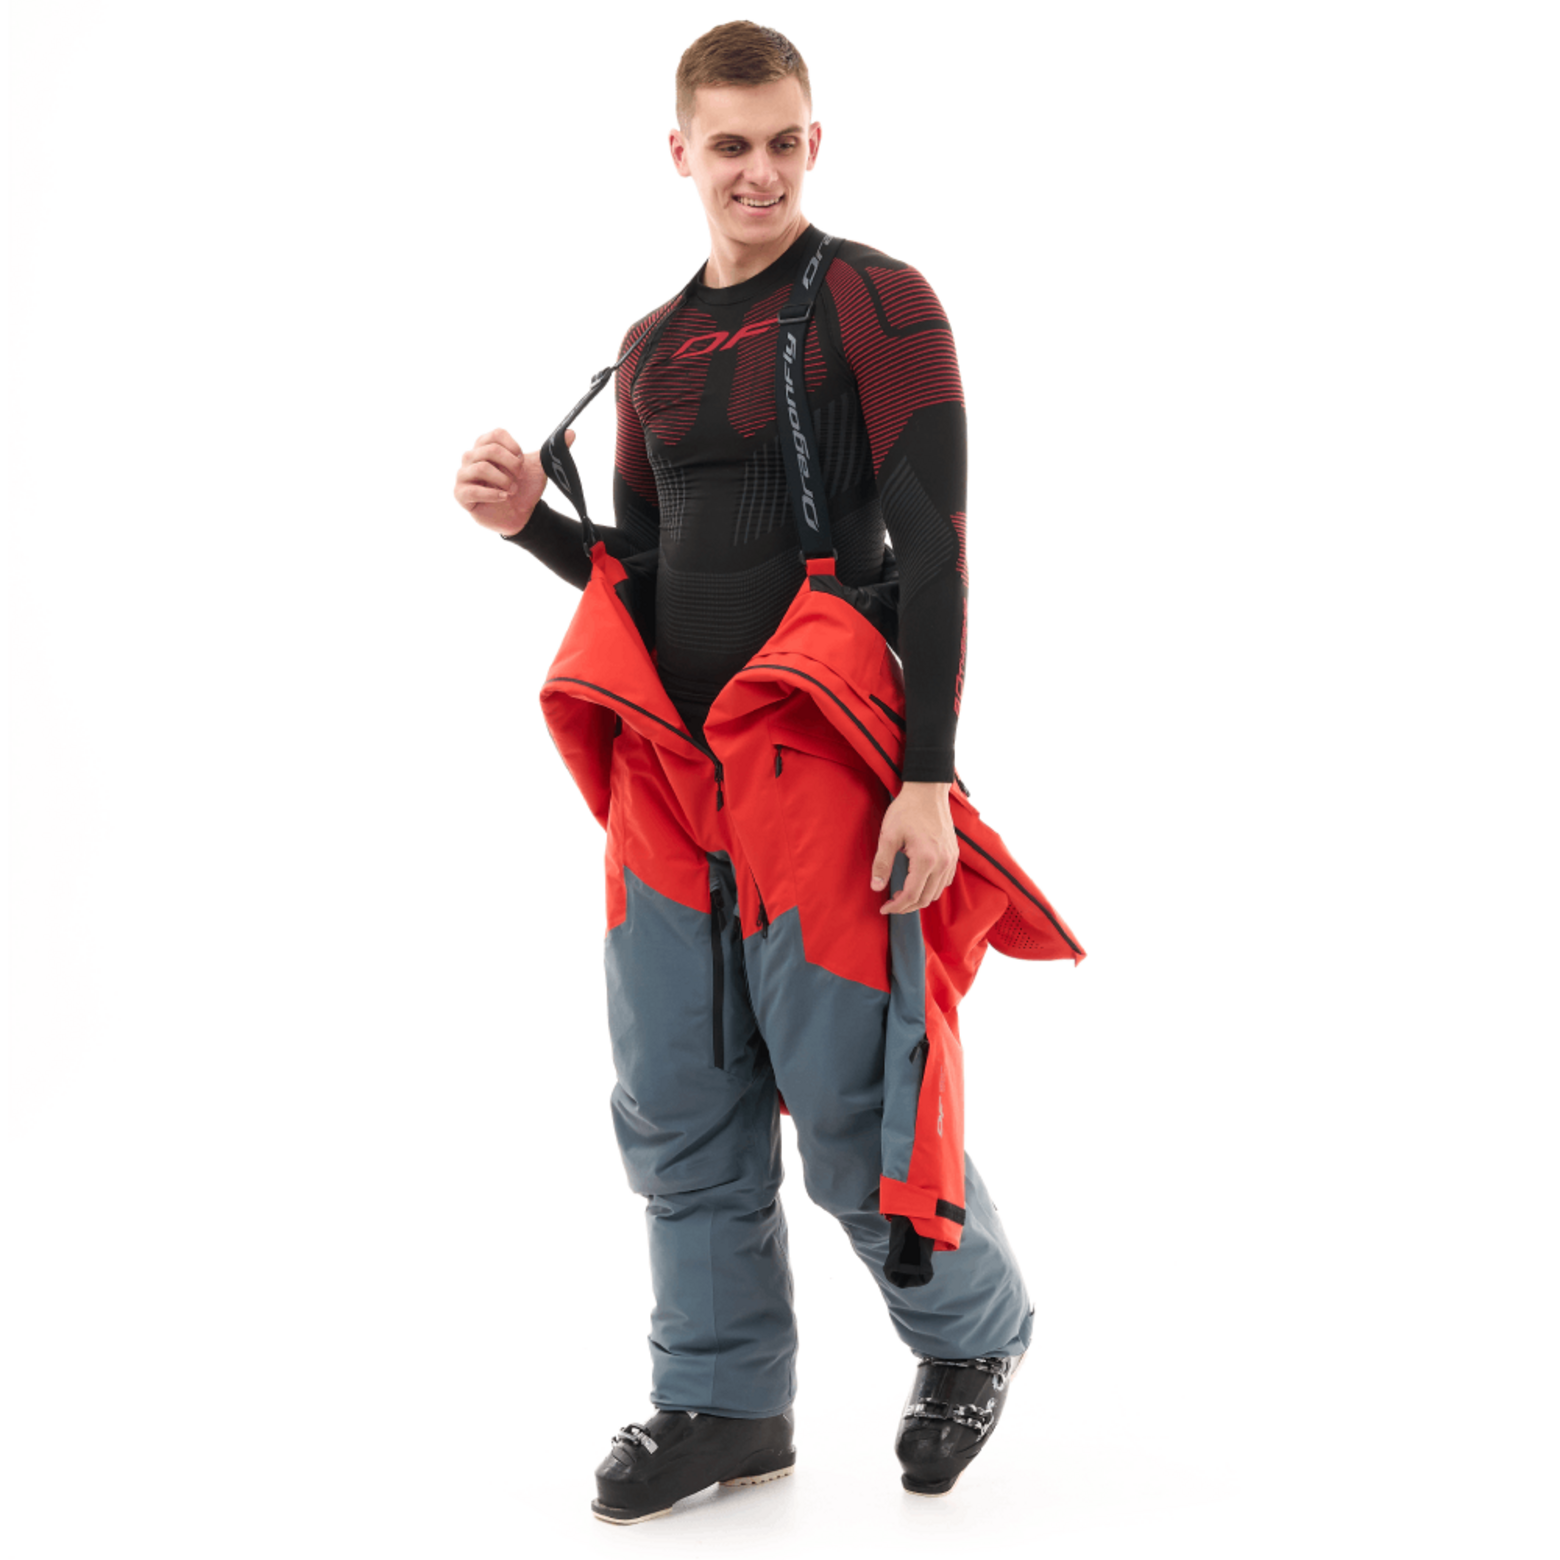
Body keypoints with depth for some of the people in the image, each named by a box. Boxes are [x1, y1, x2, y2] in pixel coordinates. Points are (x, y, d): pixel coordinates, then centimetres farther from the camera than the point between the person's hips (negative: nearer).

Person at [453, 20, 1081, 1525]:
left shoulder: (876, 303, -4)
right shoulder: (651, 347, 16)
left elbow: (932, 550, -10)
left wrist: (929, 778, -16)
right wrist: (534, 519, 0)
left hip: (815, 759, -6)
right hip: (665, 761, 6)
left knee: (848, 1104, -3)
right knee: (679, 1111, 7)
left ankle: (975, 1333, 23)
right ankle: (722, 1400, 19)